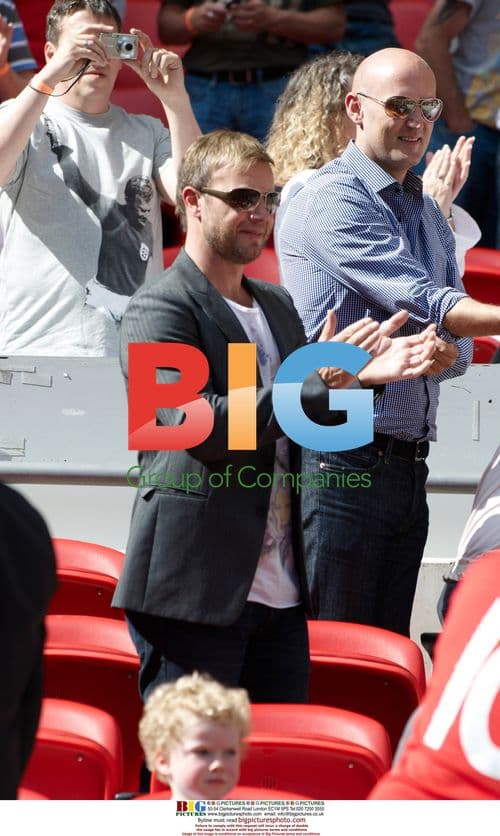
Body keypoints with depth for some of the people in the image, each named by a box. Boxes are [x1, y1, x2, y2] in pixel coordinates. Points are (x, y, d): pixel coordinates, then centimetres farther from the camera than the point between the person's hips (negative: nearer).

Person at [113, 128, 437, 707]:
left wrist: (364, 375, 2)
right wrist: (317, 383, -23)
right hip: (194, 591, -8)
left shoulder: (279, 307, 19)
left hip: (281, 594, 8)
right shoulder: (158, 309, -7)